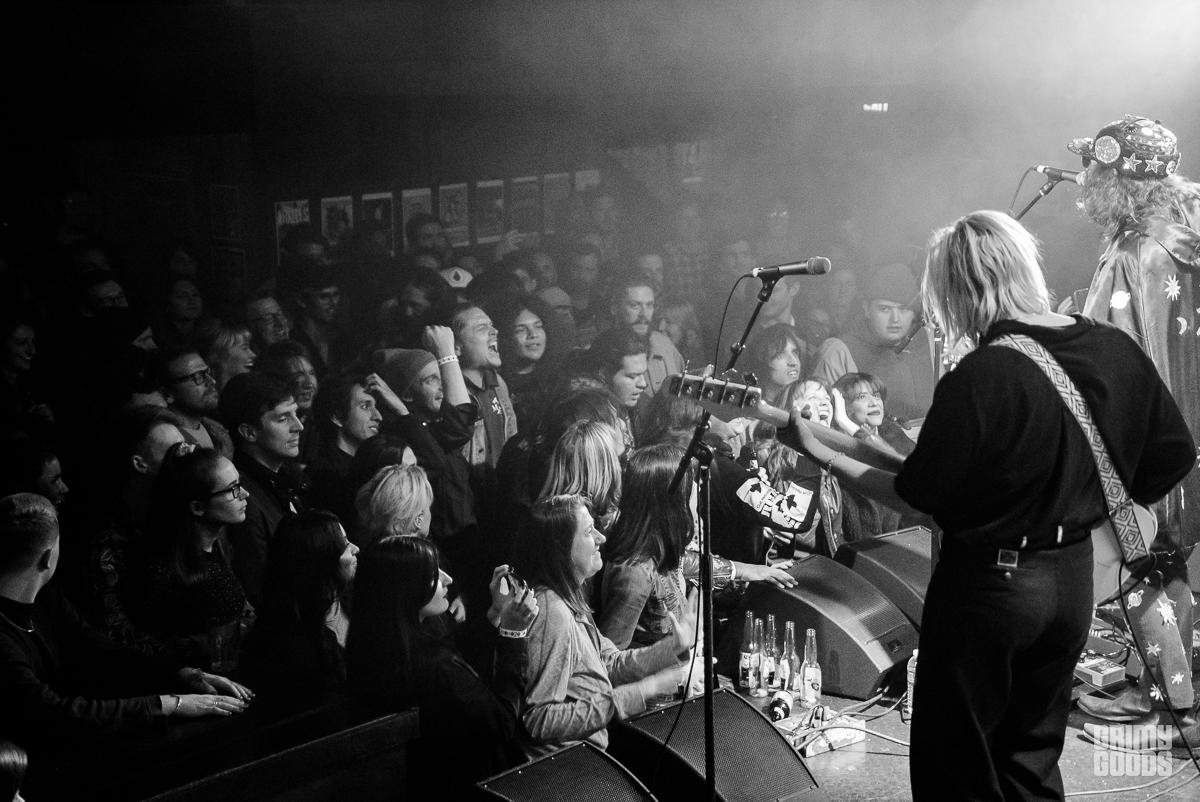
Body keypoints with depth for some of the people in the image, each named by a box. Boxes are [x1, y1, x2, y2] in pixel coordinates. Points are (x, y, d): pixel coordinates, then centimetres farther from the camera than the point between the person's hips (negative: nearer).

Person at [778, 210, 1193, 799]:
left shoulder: (980, 377, -23)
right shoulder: (1116, 351, -5)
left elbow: (917, 496, -15)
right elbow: (1175, 454, 6)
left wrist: (821, 454, -5)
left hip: (986, 583, -6)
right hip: (1073, 580, 6)